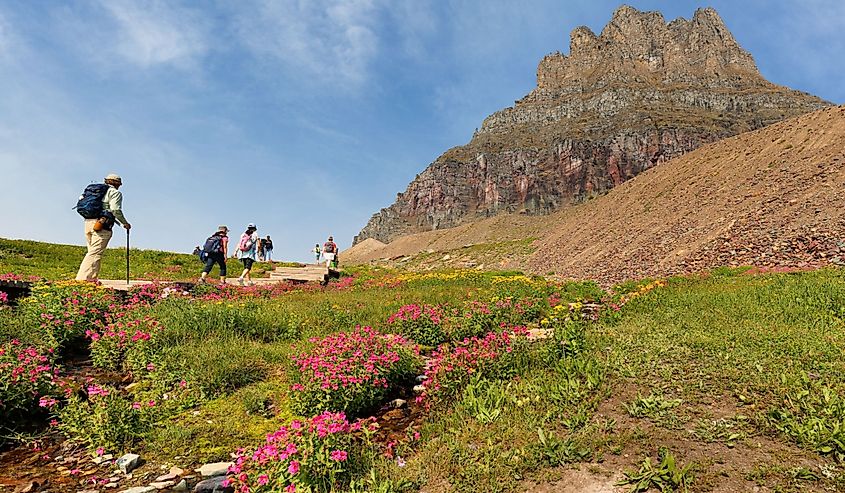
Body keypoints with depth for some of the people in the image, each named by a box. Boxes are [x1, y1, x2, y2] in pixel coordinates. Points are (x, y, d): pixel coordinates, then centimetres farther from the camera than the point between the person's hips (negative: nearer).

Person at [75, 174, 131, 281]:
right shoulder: (115, 193, 3)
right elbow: (116, 210, -9)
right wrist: (125, 223, 2)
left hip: (88, 222, 8)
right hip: (102, 225, -7)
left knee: (93, 252, 12)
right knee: (95, 253, -11)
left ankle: (92, 278, 8)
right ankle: (82, 279, -18)